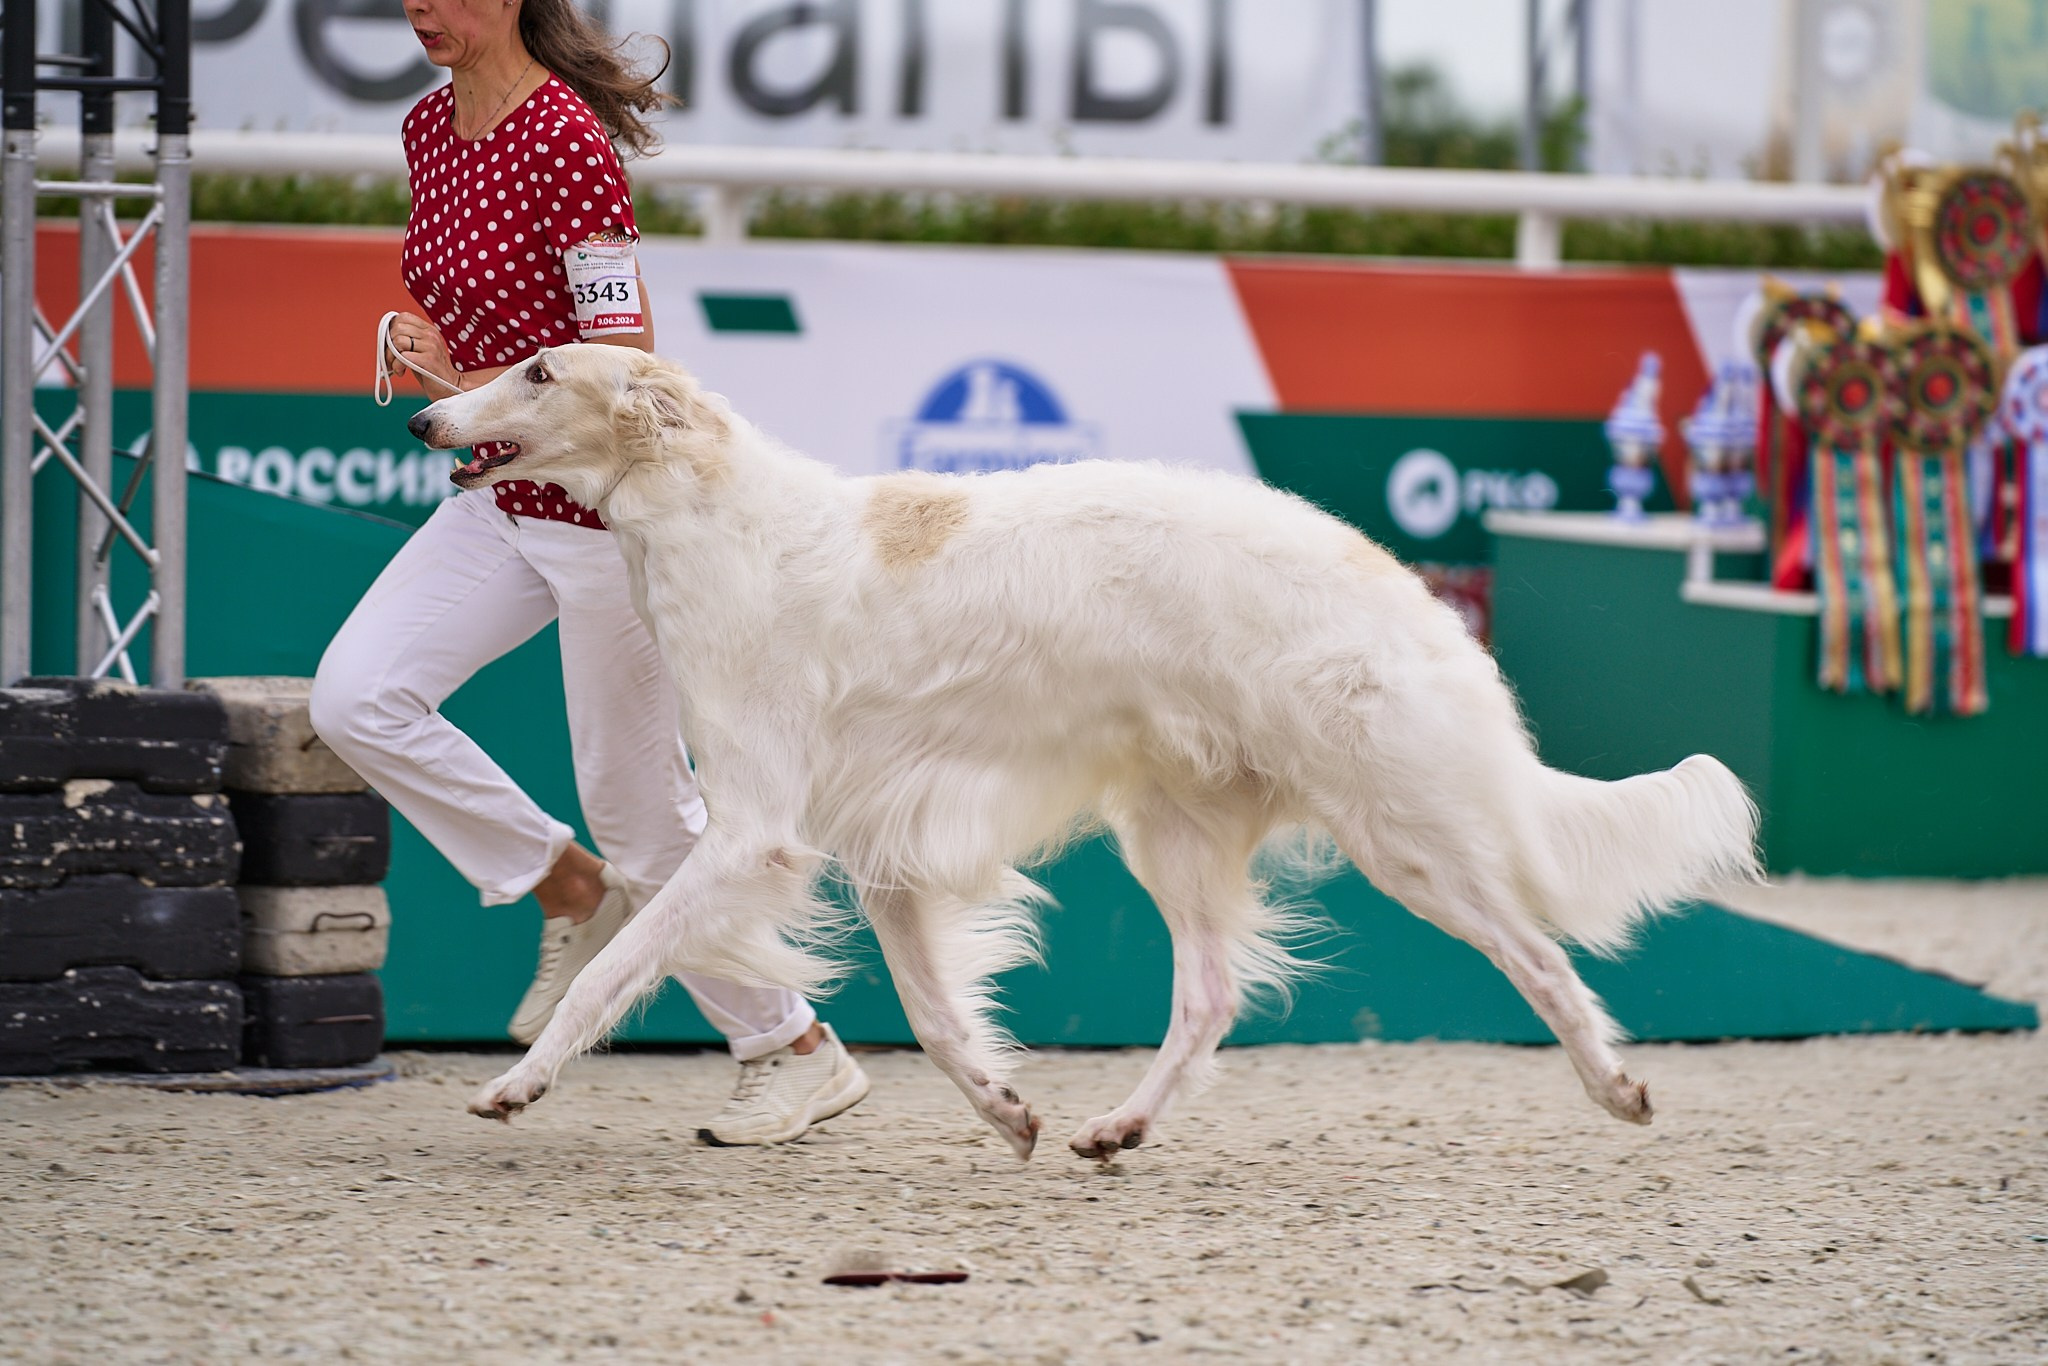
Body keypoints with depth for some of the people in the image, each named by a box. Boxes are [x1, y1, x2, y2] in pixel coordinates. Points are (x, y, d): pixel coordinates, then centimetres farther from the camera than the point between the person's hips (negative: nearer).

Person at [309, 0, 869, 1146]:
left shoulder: (563, 138, -20)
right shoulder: (431, 129, 7)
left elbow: (624, 355, -20)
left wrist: (468, 389, -15)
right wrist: (433, 345, 2)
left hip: (607, 502, -8)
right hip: (504, 498, 8)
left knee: (637, 799, -1)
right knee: (357, 696, -7)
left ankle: (798, 1053, 15)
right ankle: (577, 896, 9)